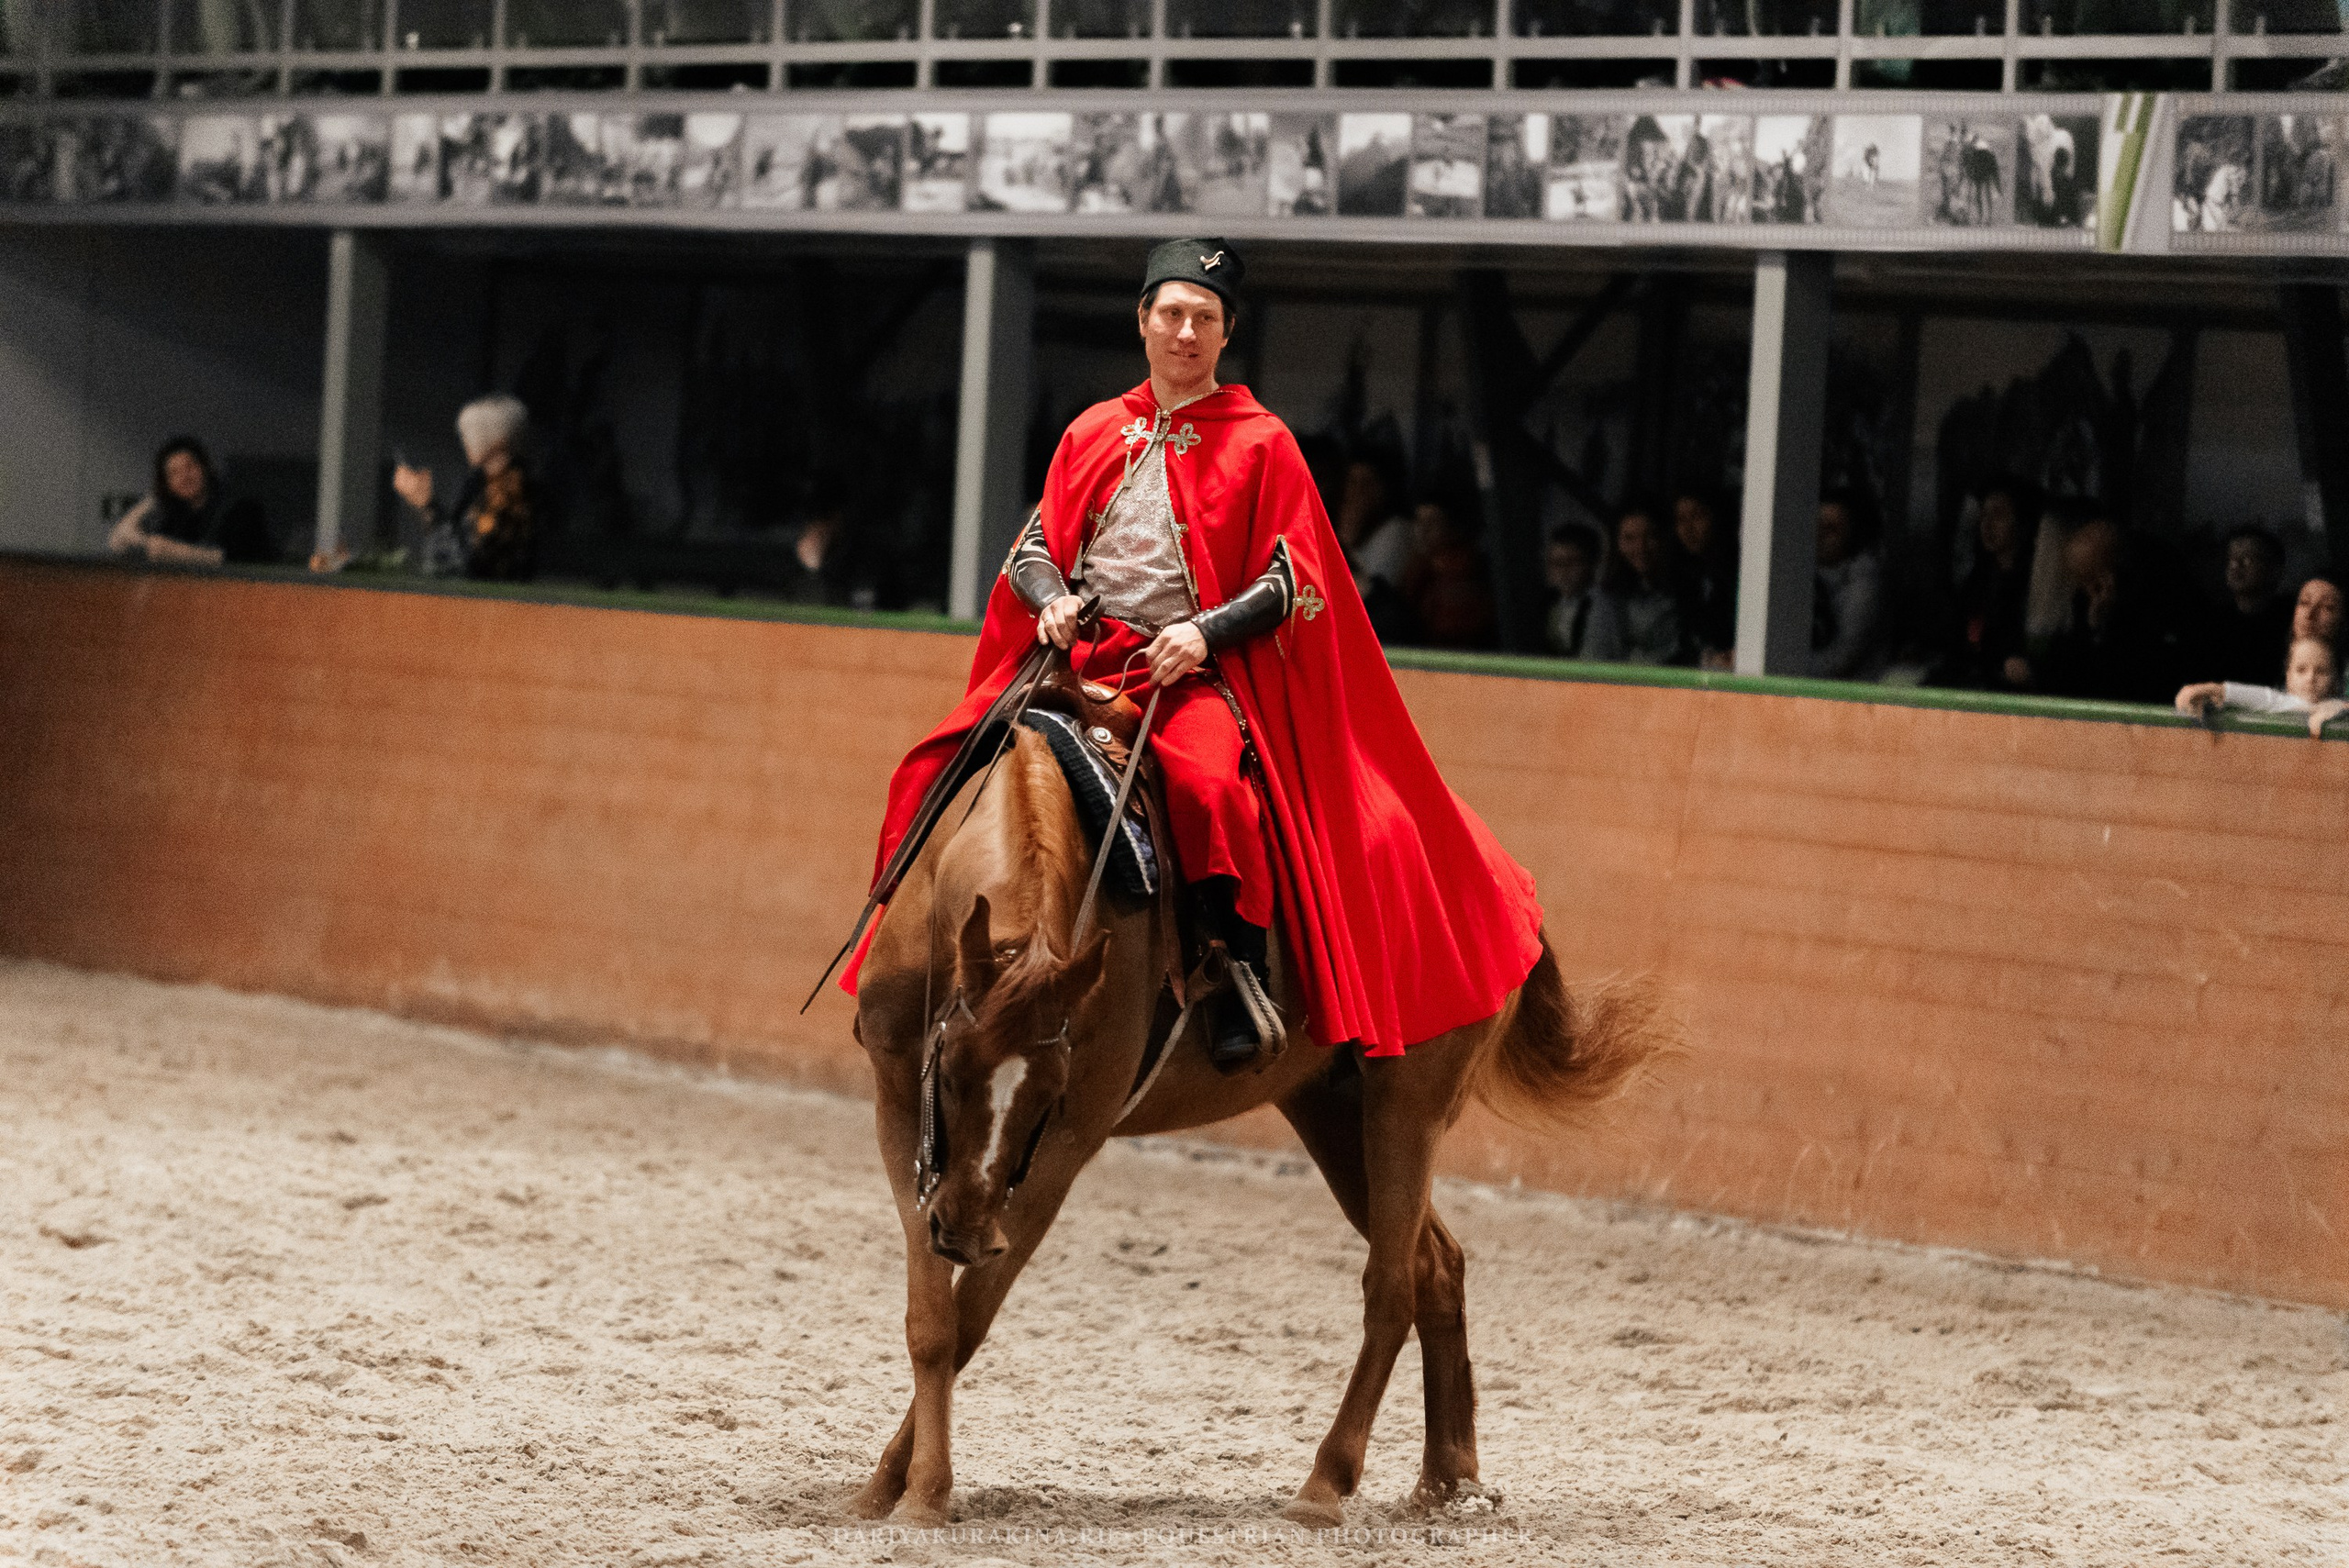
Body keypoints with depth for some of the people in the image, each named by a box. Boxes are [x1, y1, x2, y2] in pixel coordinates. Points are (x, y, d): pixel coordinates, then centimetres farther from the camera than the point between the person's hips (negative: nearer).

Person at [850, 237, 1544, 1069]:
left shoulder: (1260, 444, 5)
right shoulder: (1095, 433, 16)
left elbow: (1290, 583, 0)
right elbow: (1035, 548, 19)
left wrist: (1205, 632, -16)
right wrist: (1051, 598, -4)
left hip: (1193, 667, -4)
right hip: (1077, 656, 4)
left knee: (1209, 780, -36)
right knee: (943, 766, -15)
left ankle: (1240, 976, -24)